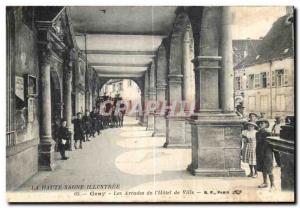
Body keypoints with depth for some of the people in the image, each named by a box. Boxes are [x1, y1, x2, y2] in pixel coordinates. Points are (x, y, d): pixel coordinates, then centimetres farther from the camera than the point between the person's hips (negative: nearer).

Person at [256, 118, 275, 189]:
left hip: (267, 154, -6)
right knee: (263, 170, 15)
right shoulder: (258, 133, 7)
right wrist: (257, 155, 15)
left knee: (269, 170, -3)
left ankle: (272, 184, 8)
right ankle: (265, 183, 28)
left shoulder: (268, 133, -12)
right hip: (260, 154, 6)